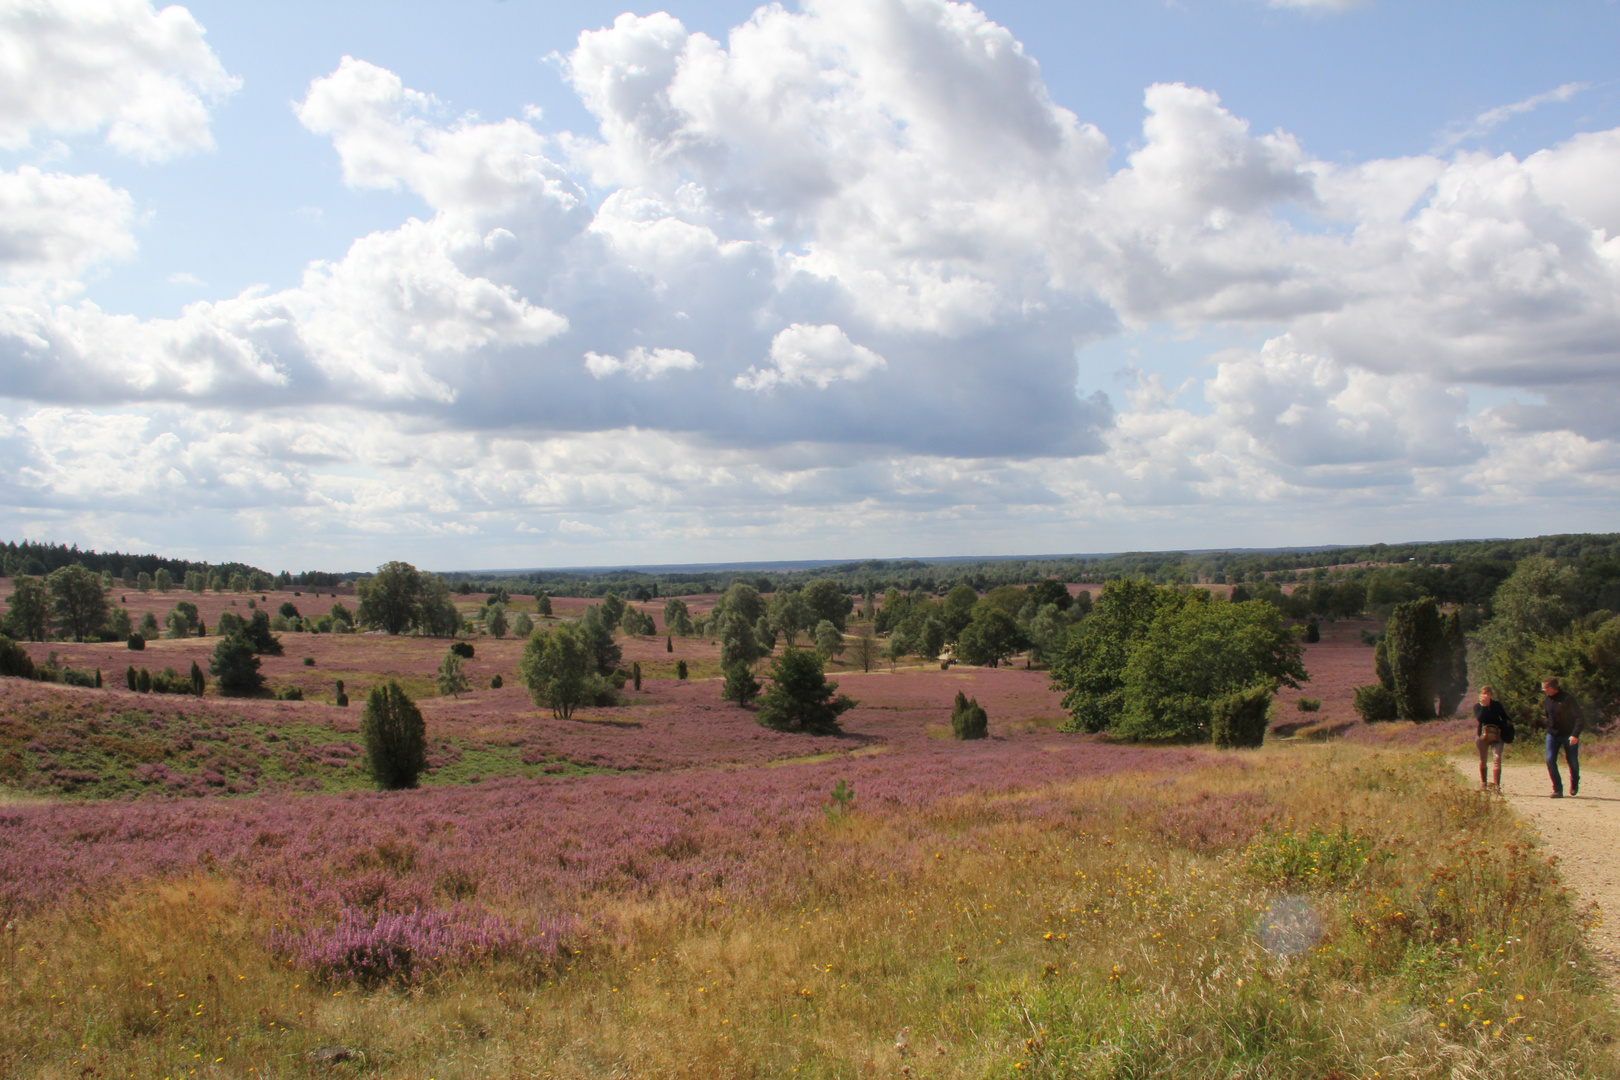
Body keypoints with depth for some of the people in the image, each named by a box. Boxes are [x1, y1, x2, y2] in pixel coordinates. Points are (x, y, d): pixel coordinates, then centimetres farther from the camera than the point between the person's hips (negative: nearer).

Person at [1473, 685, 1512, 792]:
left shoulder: (1497, 705, 8)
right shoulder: (1478, 707, 7)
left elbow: (1505, 717, 11)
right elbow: (1480, 718, -10)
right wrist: (1483, 705, -11)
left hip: (1497, 735, -1)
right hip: (1483, 735, 1)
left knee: (1497, 757, -17)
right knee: (1483, 760, 7)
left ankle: (1496, 784, -21)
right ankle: (1483, 783, 19)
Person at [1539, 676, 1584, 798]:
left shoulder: (1568, 698, -14)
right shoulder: (1547, 700, 4)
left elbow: (1579, 717, -14)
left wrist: (1575, 734, -22)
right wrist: (1540, 724, 4)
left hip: (1569, 735, -4)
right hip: (1552, 734, 5)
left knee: (1572, 762, 6)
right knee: (1550, 760, -9)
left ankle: (1574, 783, 37)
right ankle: (1558, 789, -3)